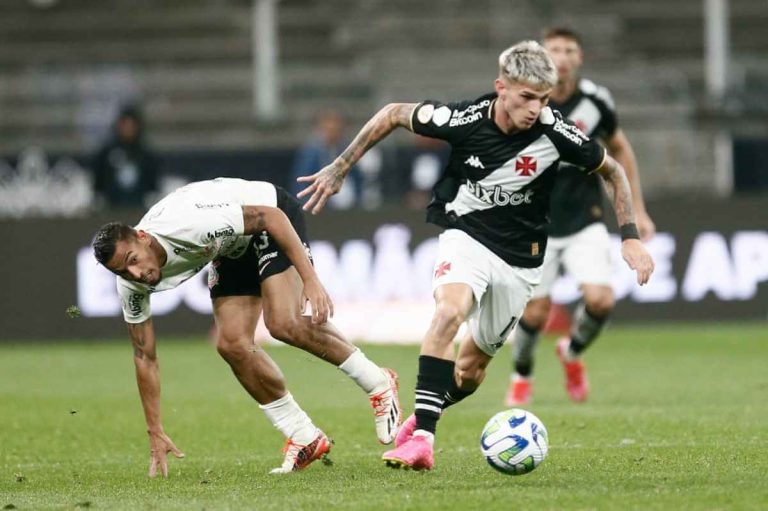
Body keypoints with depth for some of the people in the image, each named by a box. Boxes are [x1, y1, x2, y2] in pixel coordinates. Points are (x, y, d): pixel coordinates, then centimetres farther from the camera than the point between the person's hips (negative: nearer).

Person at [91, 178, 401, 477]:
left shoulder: (188, 224, -39)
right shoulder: (131, 287, -16)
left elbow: (270, 215, -31)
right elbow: (144, 357, -5)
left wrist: (310, 280, -36)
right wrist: (155, 434, -5)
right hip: (235, 249, 7)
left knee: (283, 323, -26)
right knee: (233, 346, -10)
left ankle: (378, 384, -7)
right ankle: (306, 440, 3)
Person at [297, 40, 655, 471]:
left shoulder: (555, 133, -19)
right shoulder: (464, 119, -20)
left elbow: (613, 171, -1)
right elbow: (394, 114, -3)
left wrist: (631, 238, -7)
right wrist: (340, 168, 0)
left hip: (521, 258, 2)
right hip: (467, 236, -2)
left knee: (471, 369, 8)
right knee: (449, 312, -32)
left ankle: (421, 419, 38)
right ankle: (421, 438, -32)